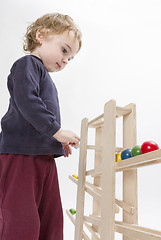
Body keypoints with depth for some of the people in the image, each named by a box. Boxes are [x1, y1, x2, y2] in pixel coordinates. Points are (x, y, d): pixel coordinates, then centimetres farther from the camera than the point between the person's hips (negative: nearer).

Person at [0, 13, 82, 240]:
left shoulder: (45, 78, 25)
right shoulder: (27, 64, -3)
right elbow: (26, 101, -20)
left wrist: (59, 142, 18)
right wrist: (57, 131, -18)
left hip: (44, 157, 10)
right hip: (20, 153, -9)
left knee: (51, 221, 11)